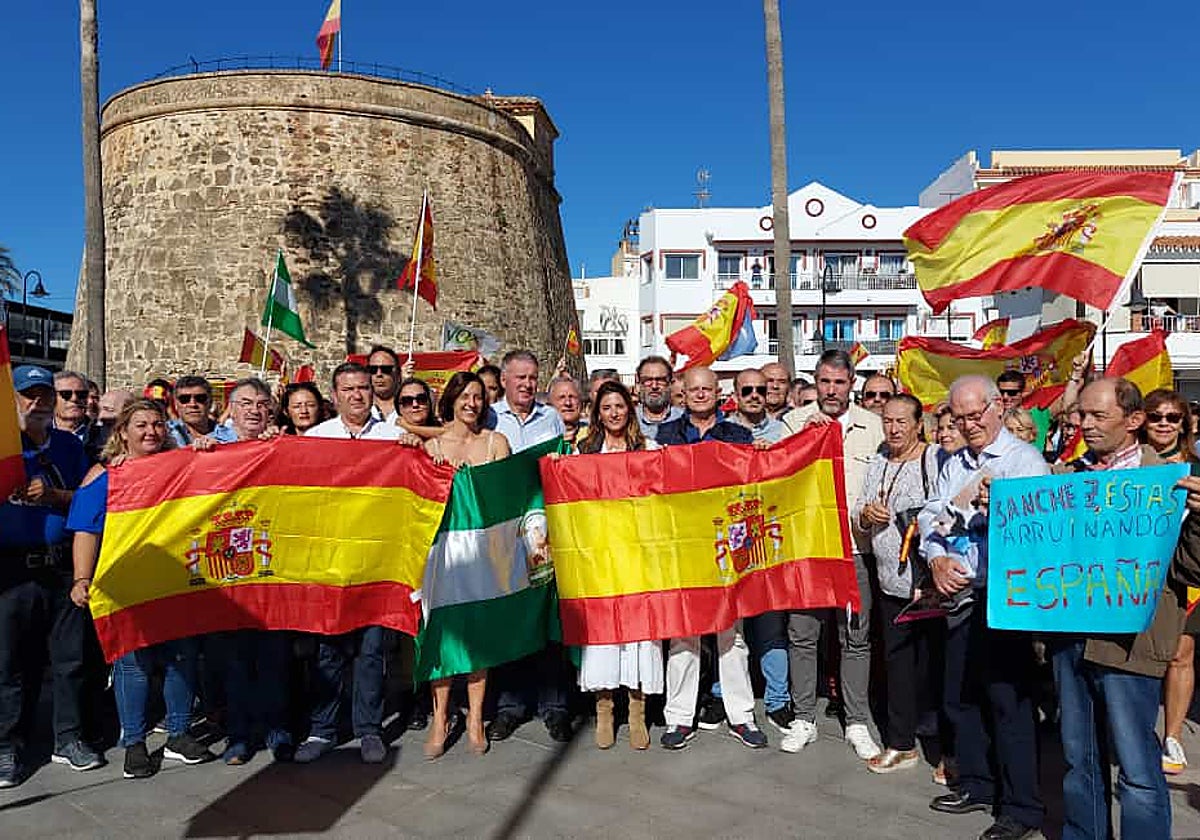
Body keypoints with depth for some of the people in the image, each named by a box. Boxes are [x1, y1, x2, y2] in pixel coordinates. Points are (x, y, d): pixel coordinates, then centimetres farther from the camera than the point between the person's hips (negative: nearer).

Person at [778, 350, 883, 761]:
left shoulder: (872, 425, 8)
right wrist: (804, 434, -15)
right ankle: (804, 719, 18)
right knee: (802, 632, 4)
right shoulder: (795, 421, 5)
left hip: (854, 543, 1)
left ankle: (856, 722, 20)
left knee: (856, 636, 6)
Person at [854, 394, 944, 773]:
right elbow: (858, 517, 19)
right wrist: (866, 514, -1)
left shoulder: (936, 459, -5)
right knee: (898, 663, 12)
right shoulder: (877, 465, 15)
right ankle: (901, 744, 24)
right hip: (891, 582, 6)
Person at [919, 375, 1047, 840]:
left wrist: (994, 506, -30)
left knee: (1009, 699, -1)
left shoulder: (1024, 458, -5)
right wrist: (937, 559, -9)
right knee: (959, 695, 15)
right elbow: (930, 516, 6)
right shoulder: (953, 465, 14)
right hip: (959, 594, 7)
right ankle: (976, 785, 31)